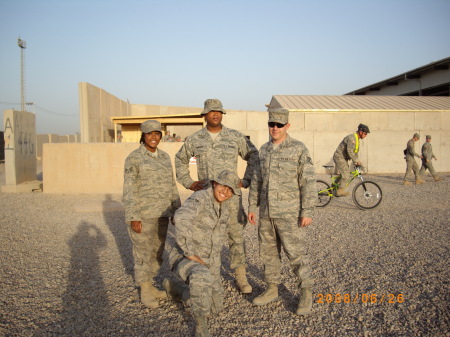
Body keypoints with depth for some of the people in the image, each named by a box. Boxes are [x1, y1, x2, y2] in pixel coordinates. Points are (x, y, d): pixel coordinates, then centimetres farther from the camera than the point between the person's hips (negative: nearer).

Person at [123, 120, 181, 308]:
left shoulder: (164, 157, 10)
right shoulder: (134, 158, -8)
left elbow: (171, 186, 13)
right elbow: (130, 190, -12)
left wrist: (176, 211, 12)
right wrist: (134, 217, -17)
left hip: (161, 213, 6)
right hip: (142, 214, -6)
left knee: (157, 250, 14)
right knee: (143, 250, 4)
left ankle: (148, 285, 31)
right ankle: (145, 292, 18)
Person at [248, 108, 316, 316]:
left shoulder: (299, 149, -8)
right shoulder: (264, 150, 10)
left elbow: (308, 182, -11)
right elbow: (257, 180, 15)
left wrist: (308, 211, -16)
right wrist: (252, 206, 13)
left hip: (289, 213, -6)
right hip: (266, 213, 6)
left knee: (296, 253, -1)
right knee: (268, 252, 13)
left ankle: (306, 294, 15)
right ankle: (272, 290, 29)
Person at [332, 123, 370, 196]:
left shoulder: (357, 139, 14)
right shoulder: (352, 138, -20)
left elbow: (355, 152, 20)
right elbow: (349, 151, -30)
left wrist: (356, 162, 14)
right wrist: (356, 161, -29)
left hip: (343, 158, 10)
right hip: (339, 157, -10)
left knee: (346, 175, 13)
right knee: (346, 174, -18)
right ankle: (340, 191, -14)